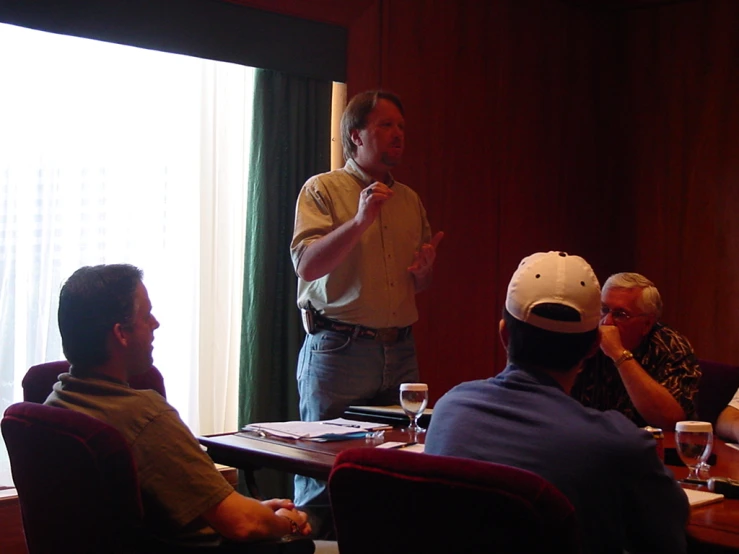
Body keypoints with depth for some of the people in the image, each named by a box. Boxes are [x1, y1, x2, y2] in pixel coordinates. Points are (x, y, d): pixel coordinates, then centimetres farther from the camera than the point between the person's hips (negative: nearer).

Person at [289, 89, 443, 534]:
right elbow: (307, 265, -14)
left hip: (400, 351, 5)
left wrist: (426, 271, 0)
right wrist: (360, 220, -23)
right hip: (338, 348, -5)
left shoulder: (410, 200, 15)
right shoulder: (323, 190, -1)